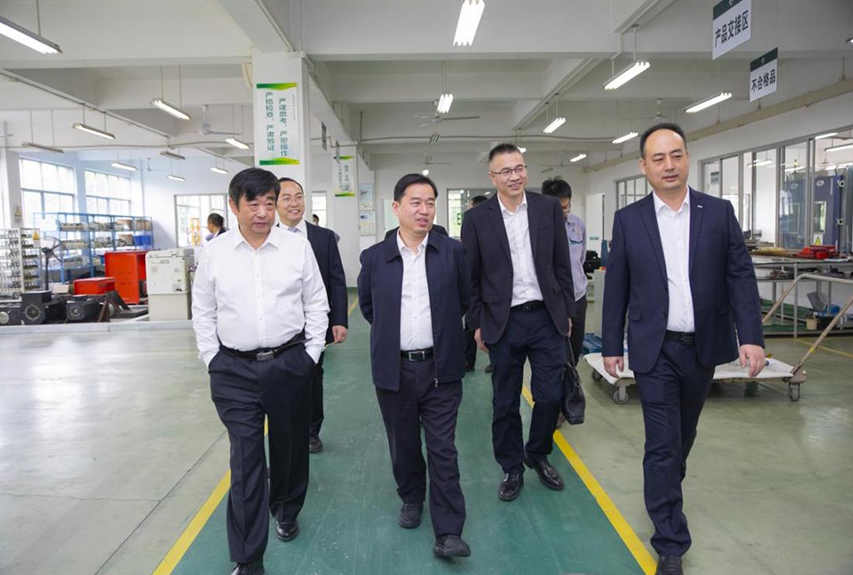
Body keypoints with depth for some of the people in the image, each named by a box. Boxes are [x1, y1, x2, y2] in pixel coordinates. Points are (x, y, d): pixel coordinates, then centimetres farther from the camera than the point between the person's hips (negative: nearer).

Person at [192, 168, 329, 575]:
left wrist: (311, 353, 0)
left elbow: (316, 304, 4)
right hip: (235, 370, 0)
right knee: (245, 461, 0)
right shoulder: (214, 254, 0)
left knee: (290, 445, 17)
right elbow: (203, 314, 8)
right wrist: (212, 359, 3)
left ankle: (285, 511, 45)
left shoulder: (298, 247, -2)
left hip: (290, 364, 1)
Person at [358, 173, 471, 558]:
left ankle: (448, 533, 9)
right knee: (403, 446, 16)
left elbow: (464, 300, 12)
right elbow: (367, 305, 14)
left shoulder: (453, 252, -2)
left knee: (443, 450, 2)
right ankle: (411, 499, 41)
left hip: (441, 369, -1)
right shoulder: (374, 257, -1)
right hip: (394, 370, 1)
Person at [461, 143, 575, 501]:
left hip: (547, 318, 1)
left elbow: (562, 265, 6)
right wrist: (477, 324, 1)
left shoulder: (549, 208, 2)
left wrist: (567, 312, 5)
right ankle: (512, 468, 29)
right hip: (503, 323, -1)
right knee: (505, 404, 9)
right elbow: (471, 277, 2)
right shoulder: (477, 219, -2)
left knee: (550, 396, 6)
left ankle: (538, 454, 34)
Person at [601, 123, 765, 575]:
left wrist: (751, 336, -11)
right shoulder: (628, 219, -3)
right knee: (662, 443, -2)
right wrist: (611, 346, 1)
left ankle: (666, 490, 49)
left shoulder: (719, 212, 0)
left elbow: (740, 277, -1)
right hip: (655, 350, -2)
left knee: (684, 434, 21)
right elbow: (616, 287, 0)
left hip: (703, 347, 3)